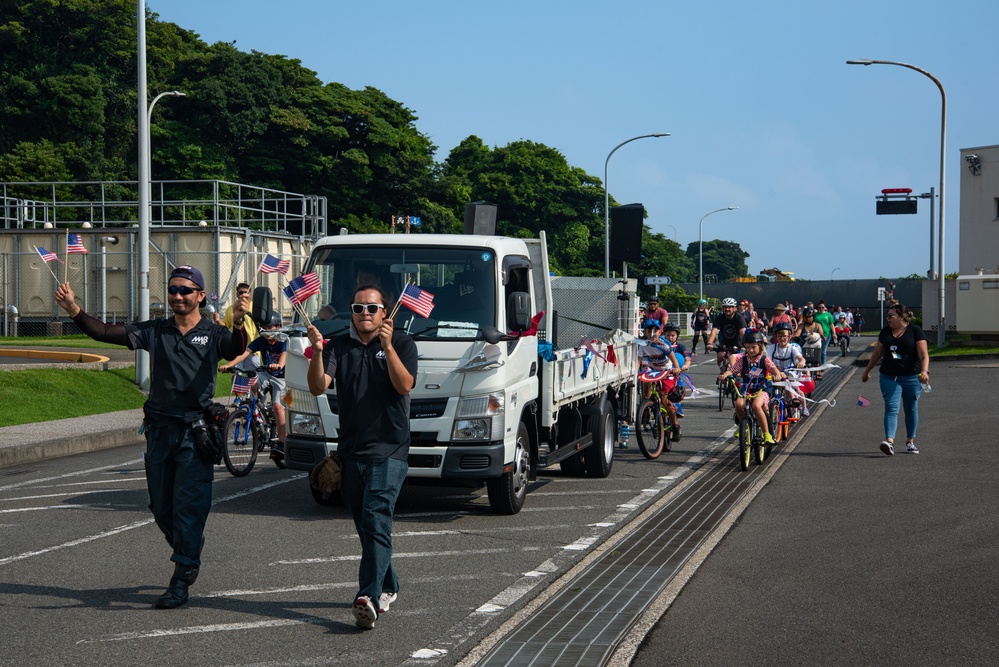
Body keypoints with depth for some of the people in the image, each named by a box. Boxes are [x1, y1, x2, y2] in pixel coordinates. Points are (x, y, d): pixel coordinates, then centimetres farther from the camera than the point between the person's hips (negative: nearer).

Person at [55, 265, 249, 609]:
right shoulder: (155, 331, 10)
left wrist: (239, 324, -43)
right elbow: (105, 332, 3)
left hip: (196, 432, -4)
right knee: (161, 507, 11)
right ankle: (190, 556, 34)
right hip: (159, 429, 4)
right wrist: (75, 311, -13)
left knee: (188, 505, -9)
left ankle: (181, 580, -6)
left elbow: (235, 349, -21)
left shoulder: (212, 333, 1)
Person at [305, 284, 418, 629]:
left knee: (376, 522, -18)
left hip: (389, 451, -5)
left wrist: (388, 348, -24)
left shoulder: (402, 343, 2)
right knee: (366, 526, 13)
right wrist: (317, 352, -19)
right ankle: (387, 587, 29)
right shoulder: (339, 346, 9)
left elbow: (405, 386, -13)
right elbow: (318, 387, -3)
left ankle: (369, 598, -27)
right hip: (351, 451, 5)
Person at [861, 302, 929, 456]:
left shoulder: (915, 331, -4)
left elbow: (924, 354, -11)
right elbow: (877, 353, 21)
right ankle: (889, 441, -22)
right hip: (889, 377, 3)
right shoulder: (885, 332, 10)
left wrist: (924, 370, -28)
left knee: (911, 409, 9)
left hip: (911, 378, -2)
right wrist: (867, 371, 26)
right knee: (891, 408, -10)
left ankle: (910, 442, 23)